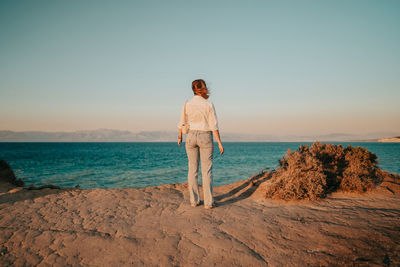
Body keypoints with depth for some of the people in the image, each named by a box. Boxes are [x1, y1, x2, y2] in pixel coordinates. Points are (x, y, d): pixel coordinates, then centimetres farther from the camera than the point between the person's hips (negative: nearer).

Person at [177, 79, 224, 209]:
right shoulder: (209, 105, -10)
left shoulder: (187, 104, -1)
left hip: (191, 137, 3)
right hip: (205, 138, -3)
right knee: (207, 171, 1)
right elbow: (213, 126, -11)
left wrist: (180, 137, 23)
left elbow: (182, 123, 8)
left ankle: (194, 200, 10)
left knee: (192, 170, 8)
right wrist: (219, 143, -6)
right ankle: (208, 202, 1)